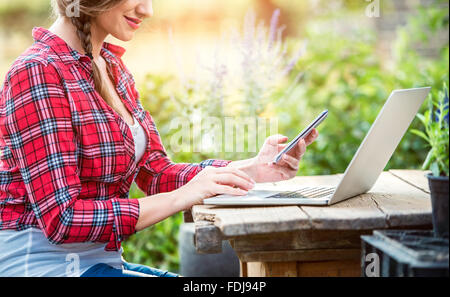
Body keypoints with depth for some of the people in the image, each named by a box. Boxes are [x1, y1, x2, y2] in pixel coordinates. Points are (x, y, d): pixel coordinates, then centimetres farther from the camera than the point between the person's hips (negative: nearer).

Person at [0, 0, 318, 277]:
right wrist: (180, 198, -24)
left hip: (100, 258, 8)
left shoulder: (111, 65, 10)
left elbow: (156, 173, 7)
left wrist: (252, 169, -6)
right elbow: (61, 220, -21)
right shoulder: (37, 72, -16)